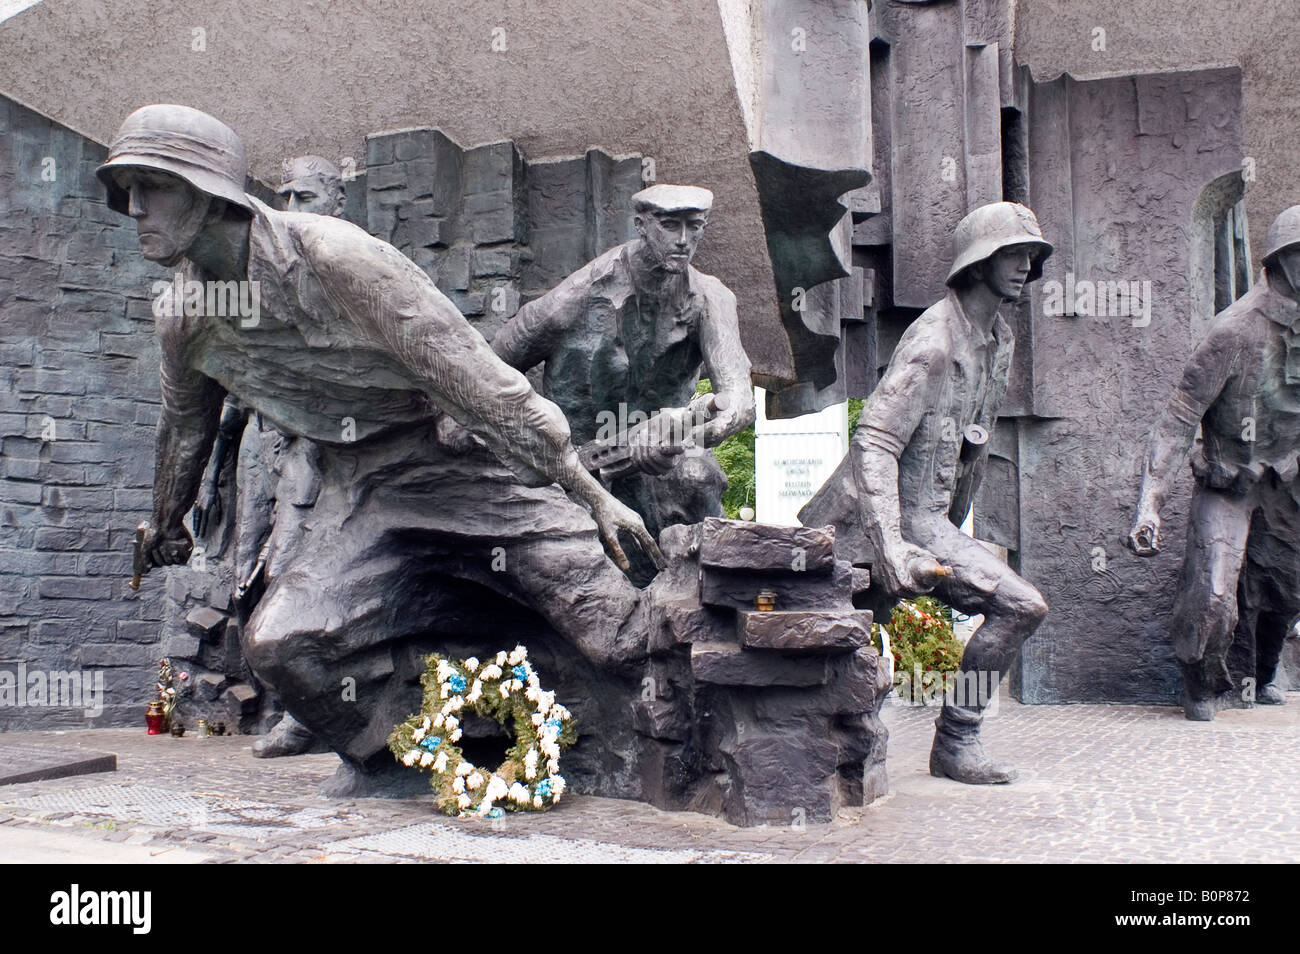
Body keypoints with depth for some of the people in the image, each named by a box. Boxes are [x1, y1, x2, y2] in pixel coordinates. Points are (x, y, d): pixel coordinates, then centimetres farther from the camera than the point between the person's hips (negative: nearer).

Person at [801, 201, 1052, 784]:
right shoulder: (934, 342, -17)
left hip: (926, 514, 10)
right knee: (1020, 606, -12)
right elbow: (873, 443, -25)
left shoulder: (999, 339, 14)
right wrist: (892, 547, -35)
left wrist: (955, 525, 27)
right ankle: (956, 742, -2)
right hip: (902, 516, -9)